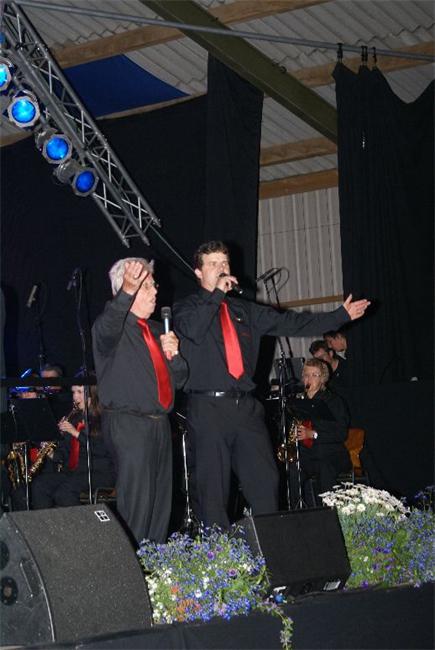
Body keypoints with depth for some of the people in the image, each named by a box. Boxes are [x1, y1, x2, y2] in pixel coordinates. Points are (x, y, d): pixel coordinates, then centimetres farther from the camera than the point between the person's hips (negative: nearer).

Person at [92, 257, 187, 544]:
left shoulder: (157, 330, 21)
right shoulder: (114, 327, -2)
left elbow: (179, 380, 21)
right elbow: (106, 330, -30)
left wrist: (173, 354, 0)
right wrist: (127, 292, -45)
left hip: (160, 422, 7)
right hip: (129, 425, -7)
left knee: (162, 499, 7)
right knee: (137, 500, -13)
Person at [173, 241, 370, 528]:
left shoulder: (244, 310, 20)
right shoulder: (187, 308, 6)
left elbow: (290, 323, 17)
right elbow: (192, 330, -17)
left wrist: (341, 315, 15)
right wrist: (217, 294, -10)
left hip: (246, 407, 5)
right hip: (208, 408, -4)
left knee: (265, 481, 0)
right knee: (213, 489, -3)